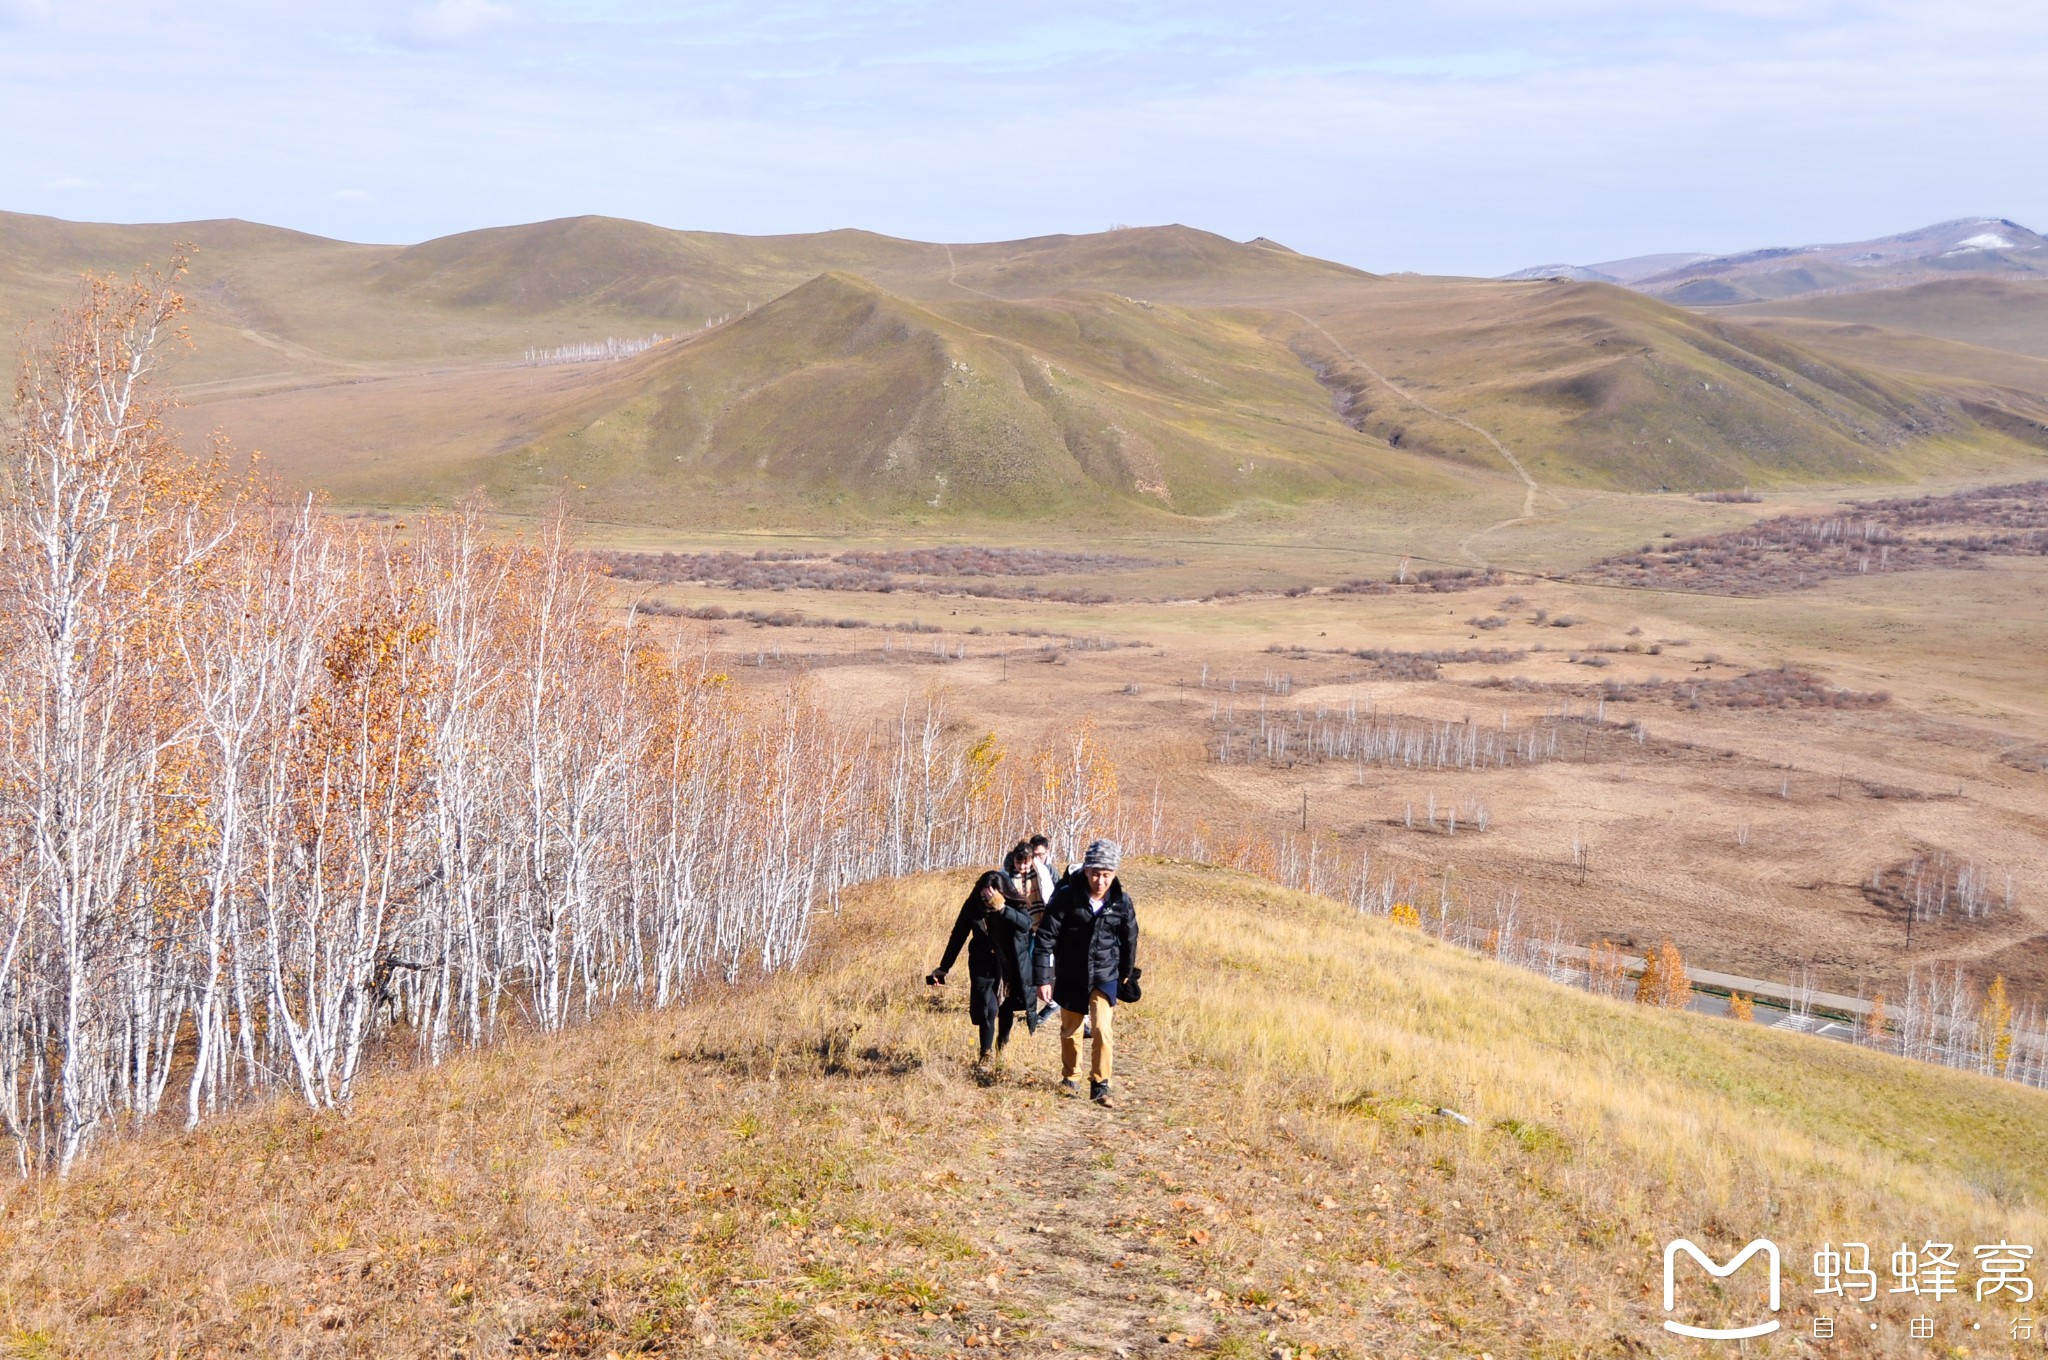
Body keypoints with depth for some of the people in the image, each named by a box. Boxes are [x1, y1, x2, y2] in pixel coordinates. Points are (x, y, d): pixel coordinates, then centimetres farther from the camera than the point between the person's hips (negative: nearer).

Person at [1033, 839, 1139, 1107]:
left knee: (1103, 1029, -13)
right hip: (1070, 975, 0)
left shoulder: (1122, 902, -9)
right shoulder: (1067, 896, -16)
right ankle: (1070, 1077, 36)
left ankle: (1100, 1085, -1)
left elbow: (1129, 939, 9)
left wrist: (1127, 973, 20)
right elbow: (1046, 937, -14)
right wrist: (1044, 979, -17)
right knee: (1070, 1029, 14)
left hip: (1105, 976, 0)